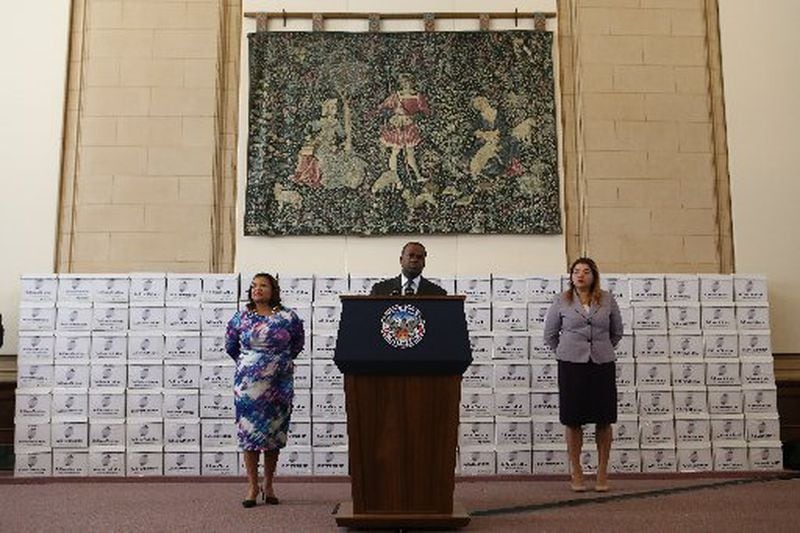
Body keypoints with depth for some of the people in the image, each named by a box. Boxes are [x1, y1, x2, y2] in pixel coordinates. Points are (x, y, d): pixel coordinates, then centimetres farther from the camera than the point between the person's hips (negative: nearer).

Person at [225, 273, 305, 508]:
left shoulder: (288, 317, -1)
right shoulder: (240, 318, 3)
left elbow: (298, 343, 15)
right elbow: (230, 345, 17)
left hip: (279, 383, 0)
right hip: (248, 384, 0)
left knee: (274, 434, 7)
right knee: (249, 432, 0)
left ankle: (268, 485, 19)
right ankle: (252, 487, 8)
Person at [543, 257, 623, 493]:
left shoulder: (607, 300, 4)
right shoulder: (562, 301, 1)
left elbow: (617, 332, 17)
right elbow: (550, 334, 11)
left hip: (602, 365, 1)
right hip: (571, 367, -1)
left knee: (604, 420, 3)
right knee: (574, 420, 3)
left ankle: (602, 473, 15)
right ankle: (576, 473, 14)